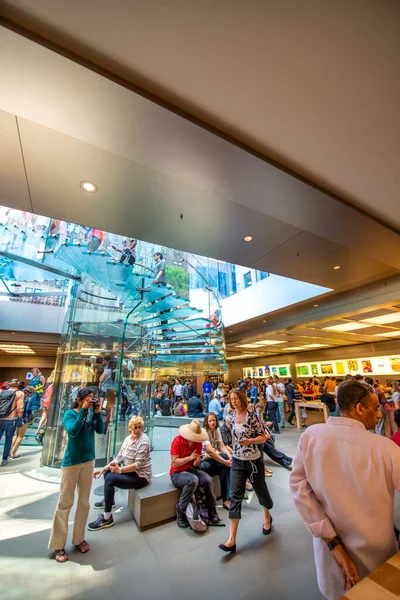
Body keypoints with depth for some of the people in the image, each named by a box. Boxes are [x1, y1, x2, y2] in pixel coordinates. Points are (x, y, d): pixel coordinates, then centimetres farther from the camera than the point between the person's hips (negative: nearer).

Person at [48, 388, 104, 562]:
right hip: (71, 462, -4)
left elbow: (100, 430, -9)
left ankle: (79, 539, 31)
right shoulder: (69, 413, -12)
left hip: (88, 460, 4)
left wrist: (97, 412, -20)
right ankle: (58, 545, 22)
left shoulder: (91, 413, -2)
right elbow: (73, 431, -28)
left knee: (84, 502, 14)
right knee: (65, 503, 4)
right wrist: (83, 410, -28)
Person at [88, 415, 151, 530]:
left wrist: (120, 470, -26)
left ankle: (107, 518, -7)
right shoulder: (128, 438, 2)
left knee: (110, 478, -19)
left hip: (141, 476, -8)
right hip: (131, 471, 9)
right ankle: (109, 500, 35)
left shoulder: (143, 441, -23)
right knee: (108, 471, 15)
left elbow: (138, 465, -26)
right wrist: (103, 468, -7)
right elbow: (119, 457, 3)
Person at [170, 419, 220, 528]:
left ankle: (212, 509, 2)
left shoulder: (198, 442, -4)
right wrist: (189, 458, -27)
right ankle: (181, 510, -13)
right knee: (193, 480, -33)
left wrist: (197, 461, -20)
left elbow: (194, 464, 3)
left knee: (208, 480, -20)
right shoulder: (177, 441, -20)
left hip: (191, 470, 5)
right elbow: (174, 463, -21)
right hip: (177, 473, -5)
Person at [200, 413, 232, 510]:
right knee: (225, 466, -32)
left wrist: (230, 457, -26)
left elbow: (222, 446, -7)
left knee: (224, 467, -25)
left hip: (214, 458, 6)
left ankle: (226, 499, -15)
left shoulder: (217, 430, 2)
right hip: (204, 460, -6)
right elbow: (210, 451, -30)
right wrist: (226, 461, -33)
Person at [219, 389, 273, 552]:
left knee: (261, 491, 18)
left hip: (254, 461, -3)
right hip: (237, 462, 3)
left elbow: (263, 437, -13)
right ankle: (232, 540, 7)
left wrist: (250, 441, -27)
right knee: (235, 497, -2)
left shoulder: (252, 415, -17)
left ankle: (267, 517, 51)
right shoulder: (230, 417, -2)